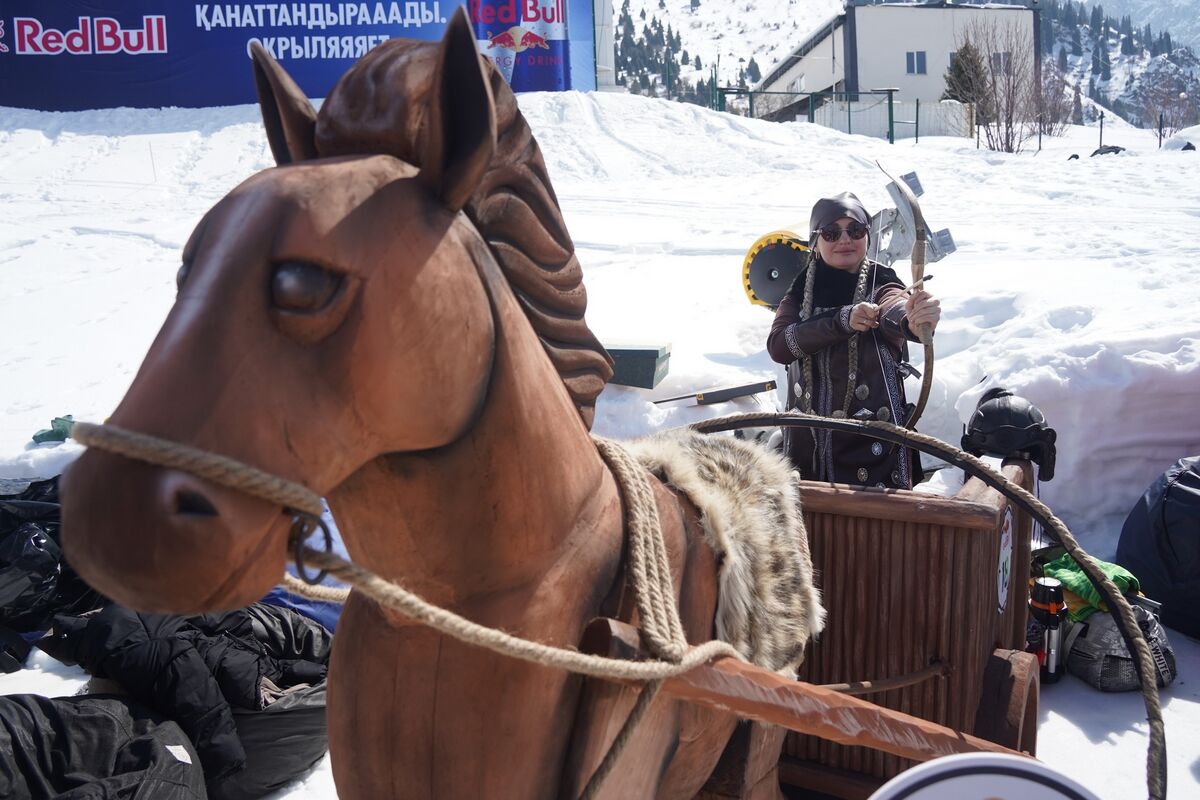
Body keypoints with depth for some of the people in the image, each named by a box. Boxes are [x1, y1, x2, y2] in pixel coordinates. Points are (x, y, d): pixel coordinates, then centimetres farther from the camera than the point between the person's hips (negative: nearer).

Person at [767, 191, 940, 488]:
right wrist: (842, 321, -29)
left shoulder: (880, 283, -9)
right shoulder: (802, 288, 0)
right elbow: (777, 344, -17)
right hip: (808, 440, 3)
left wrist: (914, 319, -55)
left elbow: (894, 313, -32)